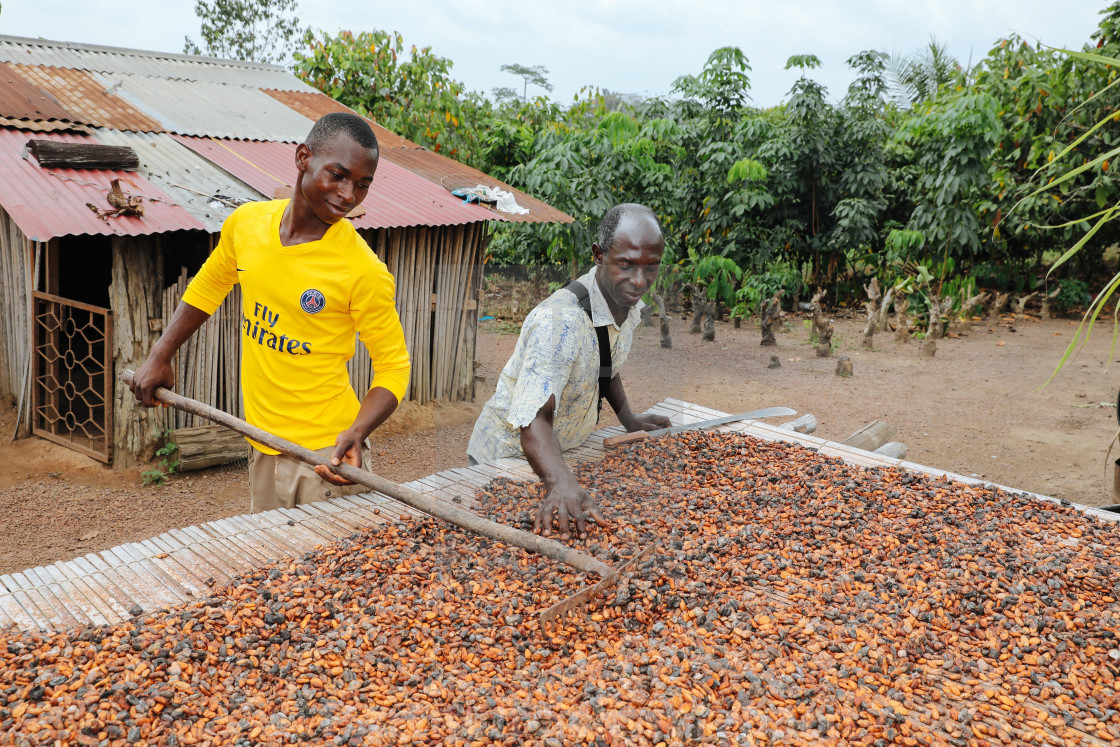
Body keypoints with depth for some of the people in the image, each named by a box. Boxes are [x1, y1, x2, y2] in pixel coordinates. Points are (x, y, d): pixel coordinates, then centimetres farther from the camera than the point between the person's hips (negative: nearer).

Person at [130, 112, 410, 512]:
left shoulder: (364, 272, -18)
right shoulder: (246, 223, -2)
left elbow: (393, 366, -10)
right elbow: (207, 288, 17)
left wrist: (357, 432, -25)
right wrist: (160, 357, 16)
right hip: (262, 449, 5)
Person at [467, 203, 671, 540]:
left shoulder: (629, 305, -7)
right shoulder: (560, 320, -34)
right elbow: (533, 418, -42)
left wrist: (628, 417, 7)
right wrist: (561, 484, -56)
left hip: (566, 449, 7)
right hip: (510, 455, -7)